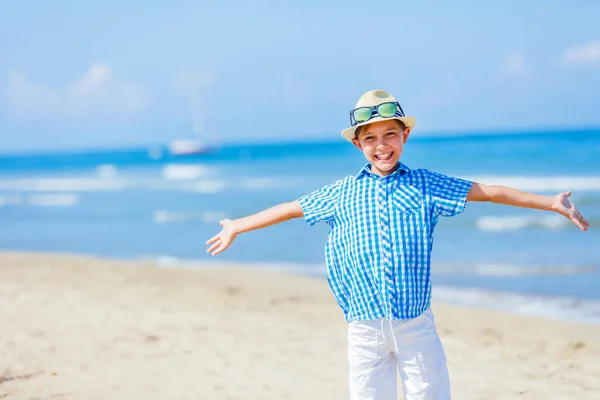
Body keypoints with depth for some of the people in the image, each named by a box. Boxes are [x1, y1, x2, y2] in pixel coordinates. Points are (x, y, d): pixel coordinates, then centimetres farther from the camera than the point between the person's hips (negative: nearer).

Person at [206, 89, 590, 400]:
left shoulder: (425, 185, 2)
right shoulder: (343, 193, 5)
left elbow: (489, 192, 3)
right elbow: (292, 209, 16)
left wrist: (551, 202, 1)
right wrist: (237, 227, 23)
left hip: (417, 325, -1)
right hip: (365, 329, 1)